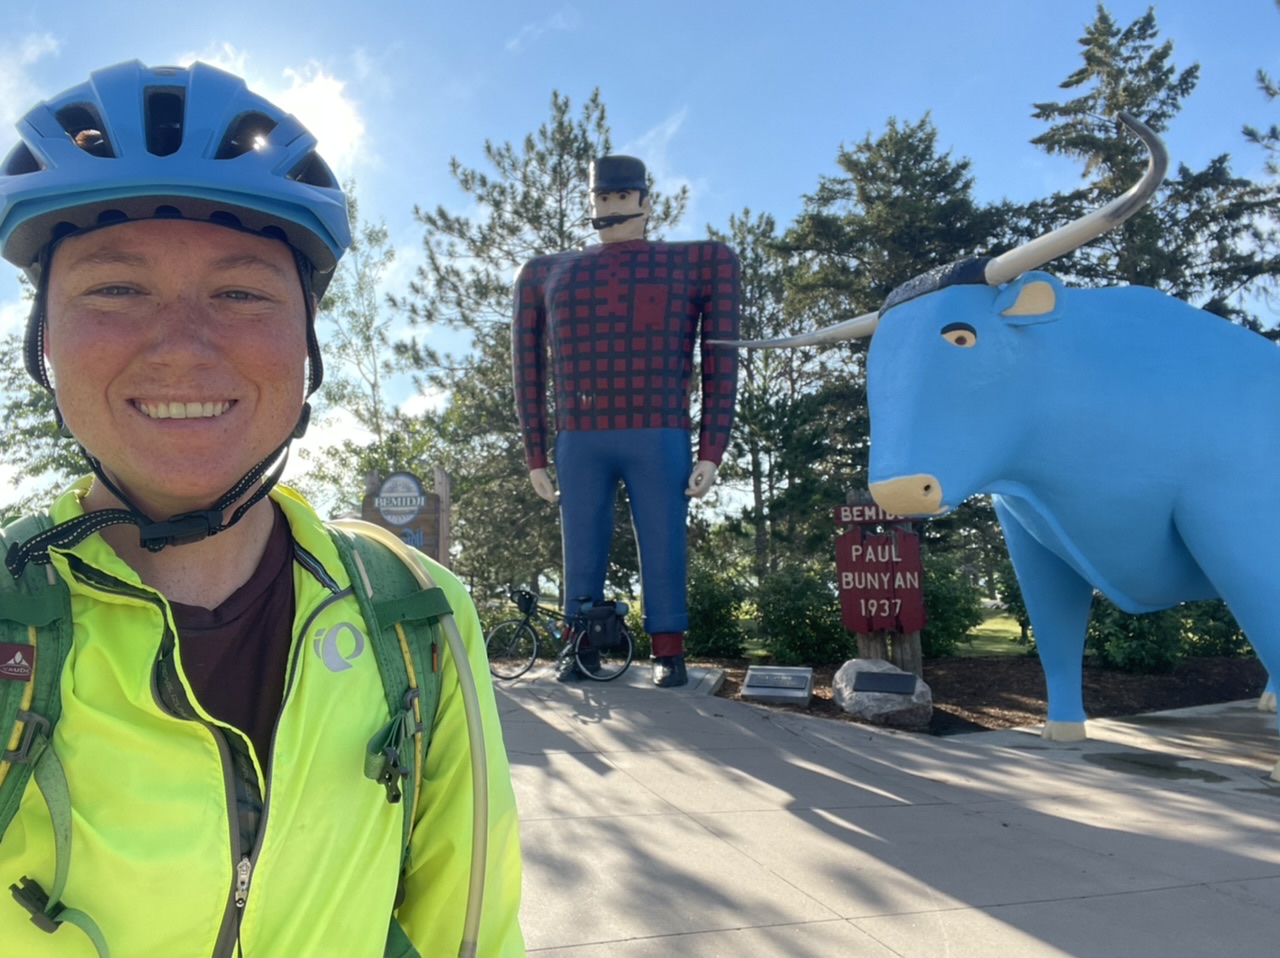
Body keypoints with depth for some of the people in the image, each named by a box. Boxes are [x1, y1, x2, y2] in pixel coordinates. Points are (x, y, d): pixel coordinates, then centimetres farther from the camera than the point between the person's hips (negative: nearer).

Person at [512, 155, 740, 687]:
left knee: (662, 551, 0)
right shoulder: (548, 274, 18)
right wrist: (535, 457, 9)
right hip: (579, 444, 2)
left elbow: (721, 362, 5)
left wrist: (711, 453, -3)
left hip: (659, 440, -2)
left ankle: (669, 657, 9)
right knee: (581, 555, 4)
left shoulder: (696, 264, 11)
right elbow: (528, 370, 16)